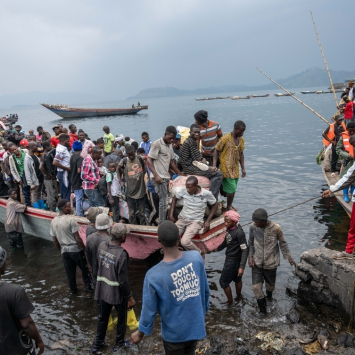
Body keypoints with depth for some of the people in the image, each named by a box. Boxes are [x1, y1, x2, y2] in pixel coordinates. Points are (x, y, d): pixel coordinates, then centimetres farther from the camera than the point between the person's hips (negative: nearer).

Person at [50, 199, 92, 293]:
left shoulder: (53, 221, 0)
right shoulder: (71, 219, -20)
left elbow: (55, 240, 8)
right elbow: (77, 238, -19)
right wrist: (85, 249, -7)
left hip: (64, 250, 5)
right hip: (76, 249, -5)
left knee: (70, 271, 18)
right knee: (84, 269, 14)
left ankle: (73, 289, 31)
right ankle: (88, 287, 23)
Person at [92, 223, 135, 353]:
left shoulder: (101, 245, -9)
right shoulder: (122, 254, -29)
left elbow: (96, 267, 5)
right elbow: (123, 280, -23)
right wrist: (130, 297, -10)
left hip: (102, 290, 6)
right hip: (117, 293, -6)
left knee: (102, 317, 25)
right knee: (122, 318, 19)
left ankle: (97, 344, 40)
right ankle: (119, 344, 35)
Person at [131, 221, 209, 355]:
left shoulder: (154, 275, -28)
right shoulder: (196, 257, -19)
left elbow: (149, 311, -16)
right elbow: (205, 291, -5)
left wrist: (140, 333, 4)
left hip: (174, 333, -3)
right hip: (196, 327, 3)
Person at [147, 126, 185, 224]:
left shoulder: (170, 145, 17)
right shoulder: (157, 144, -8)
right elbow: (149, 160, -11)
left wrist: (179, 173, 23)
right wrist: (156, 175, -19)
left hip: (166, 177, 8)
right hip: (159, 178, -8)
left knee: (164, 201, 9)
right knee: (163, 201, -9)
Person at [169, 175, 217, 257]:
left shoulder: (207, 194, -14)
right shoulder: (184, 190, -9)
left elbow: (214, 205, 3)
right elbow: (175, 198, 10)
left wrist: (208, 221, -3)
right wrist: (171, 215, 5)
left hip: (196, 221, -3)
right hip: (182, 219, 3)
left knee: (185, 242, -28)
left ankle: (200, 253, 2)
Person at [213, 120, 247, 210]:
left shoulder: (241, 140, 4)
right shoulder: (225, 138, -16)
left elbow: (241, 154, 12)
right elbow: (216, 151, -10)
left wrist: (243, 168, 12)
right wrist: (214, 166, -16)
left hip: (235, 168, 6)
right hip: (226, 167, -6)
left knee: (233, 188, 13)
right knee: (231, 188, -6)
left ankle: (230, 205, 30)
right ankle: (229, 207, 12)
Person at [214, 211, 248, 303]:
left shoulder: (239, 232, -28)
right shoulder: (229, 228, -4)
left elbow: (245, 250, -26)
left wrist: (242, 267, -29)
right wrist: (218, 249, 30)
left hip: (234, 260, -7)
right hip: (229, 258, 7)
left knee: (223, 282, 6)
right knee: (236, 279, 24)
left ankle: (230, 301, 24)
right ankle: (238, 296, 42)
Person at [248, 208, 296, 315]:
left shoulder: (276, 228, -20)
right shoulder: (253, 227, -14)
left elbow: (282, 243, -2)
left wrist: (289, 257, 2)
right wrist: (250, 256, -8)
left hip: (271, 263, -1)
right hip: (256, 263, 1)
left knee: (270, 284, 19)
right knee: (256, 287, -1)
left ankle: (269, 295, 56)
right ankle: (262, 310, 20)